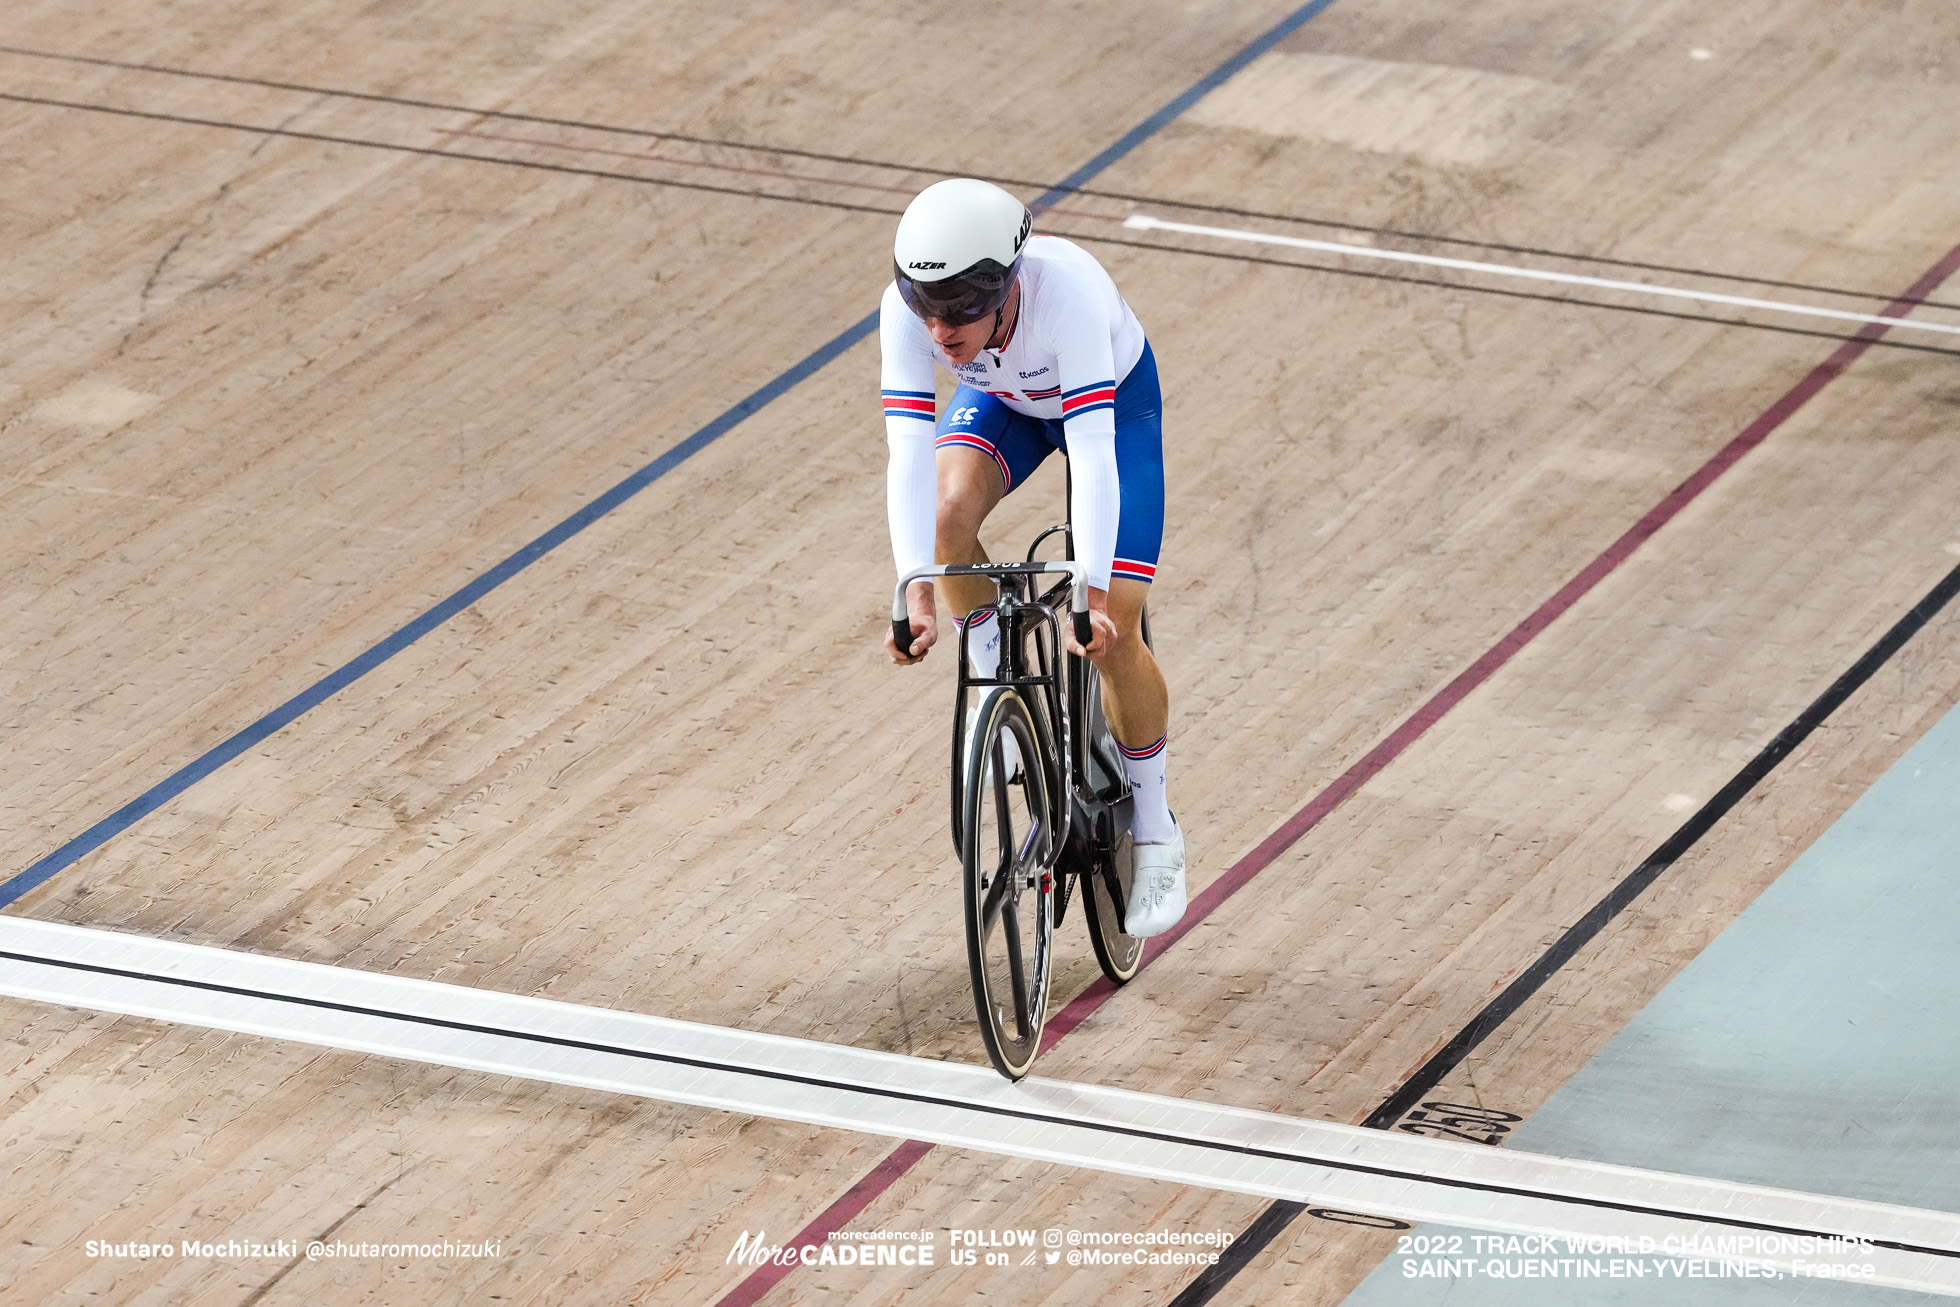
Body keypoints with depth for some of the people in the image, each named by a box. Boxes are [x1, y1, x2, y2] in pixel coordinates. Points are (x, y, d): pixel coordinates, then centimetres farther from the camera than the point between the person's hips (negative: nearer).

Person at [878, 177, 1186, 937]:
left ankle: (1155, 834, 10)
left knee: (1114, 631, -11)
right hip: (1002, 399, 3)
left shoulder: (1066, 291, -45)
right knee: (949, 511, -30)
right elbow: (908, 452, -40)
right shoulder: (908, 309, -36)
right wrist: (917, 596, -51)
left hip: (1114, 398, -3)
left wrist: (1094, 598, -56)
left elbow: (1092, 450, -49)